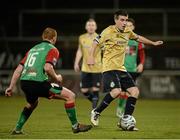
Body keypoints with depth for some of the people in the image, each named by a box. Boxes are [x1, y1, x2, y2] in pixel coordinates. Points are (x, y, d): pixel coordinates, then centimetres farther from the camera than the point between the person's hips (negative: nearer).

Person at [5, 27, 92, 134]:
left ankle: (17, 129, 37)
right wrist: (57, 78, 1)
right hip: (38, 83, -8)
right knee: (70, 96, 0)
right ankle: (75, 126, 4)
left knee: (32, 104, 39)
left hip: (24, 82, 8)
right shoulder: (52, 49, 4)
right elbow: (47, 68, -16)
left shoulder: (33, 49, 25)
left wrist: (11, 87, 22)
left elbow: (19, 69, 20)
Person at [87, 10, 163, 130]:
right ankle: (96, 113, -9)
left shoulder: (128, 32, 9)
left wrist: (153, 43, 34)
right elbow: (96, 43, -5)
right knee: (116, 91, -27)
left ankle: (126, 120, 5)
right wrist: (91, 57, -18)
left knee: (135, 91, -2)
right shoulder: (109, 31, -11)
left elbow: (138, 38, 28)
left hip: (121, 68, 8)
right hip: (109, 67, -8)